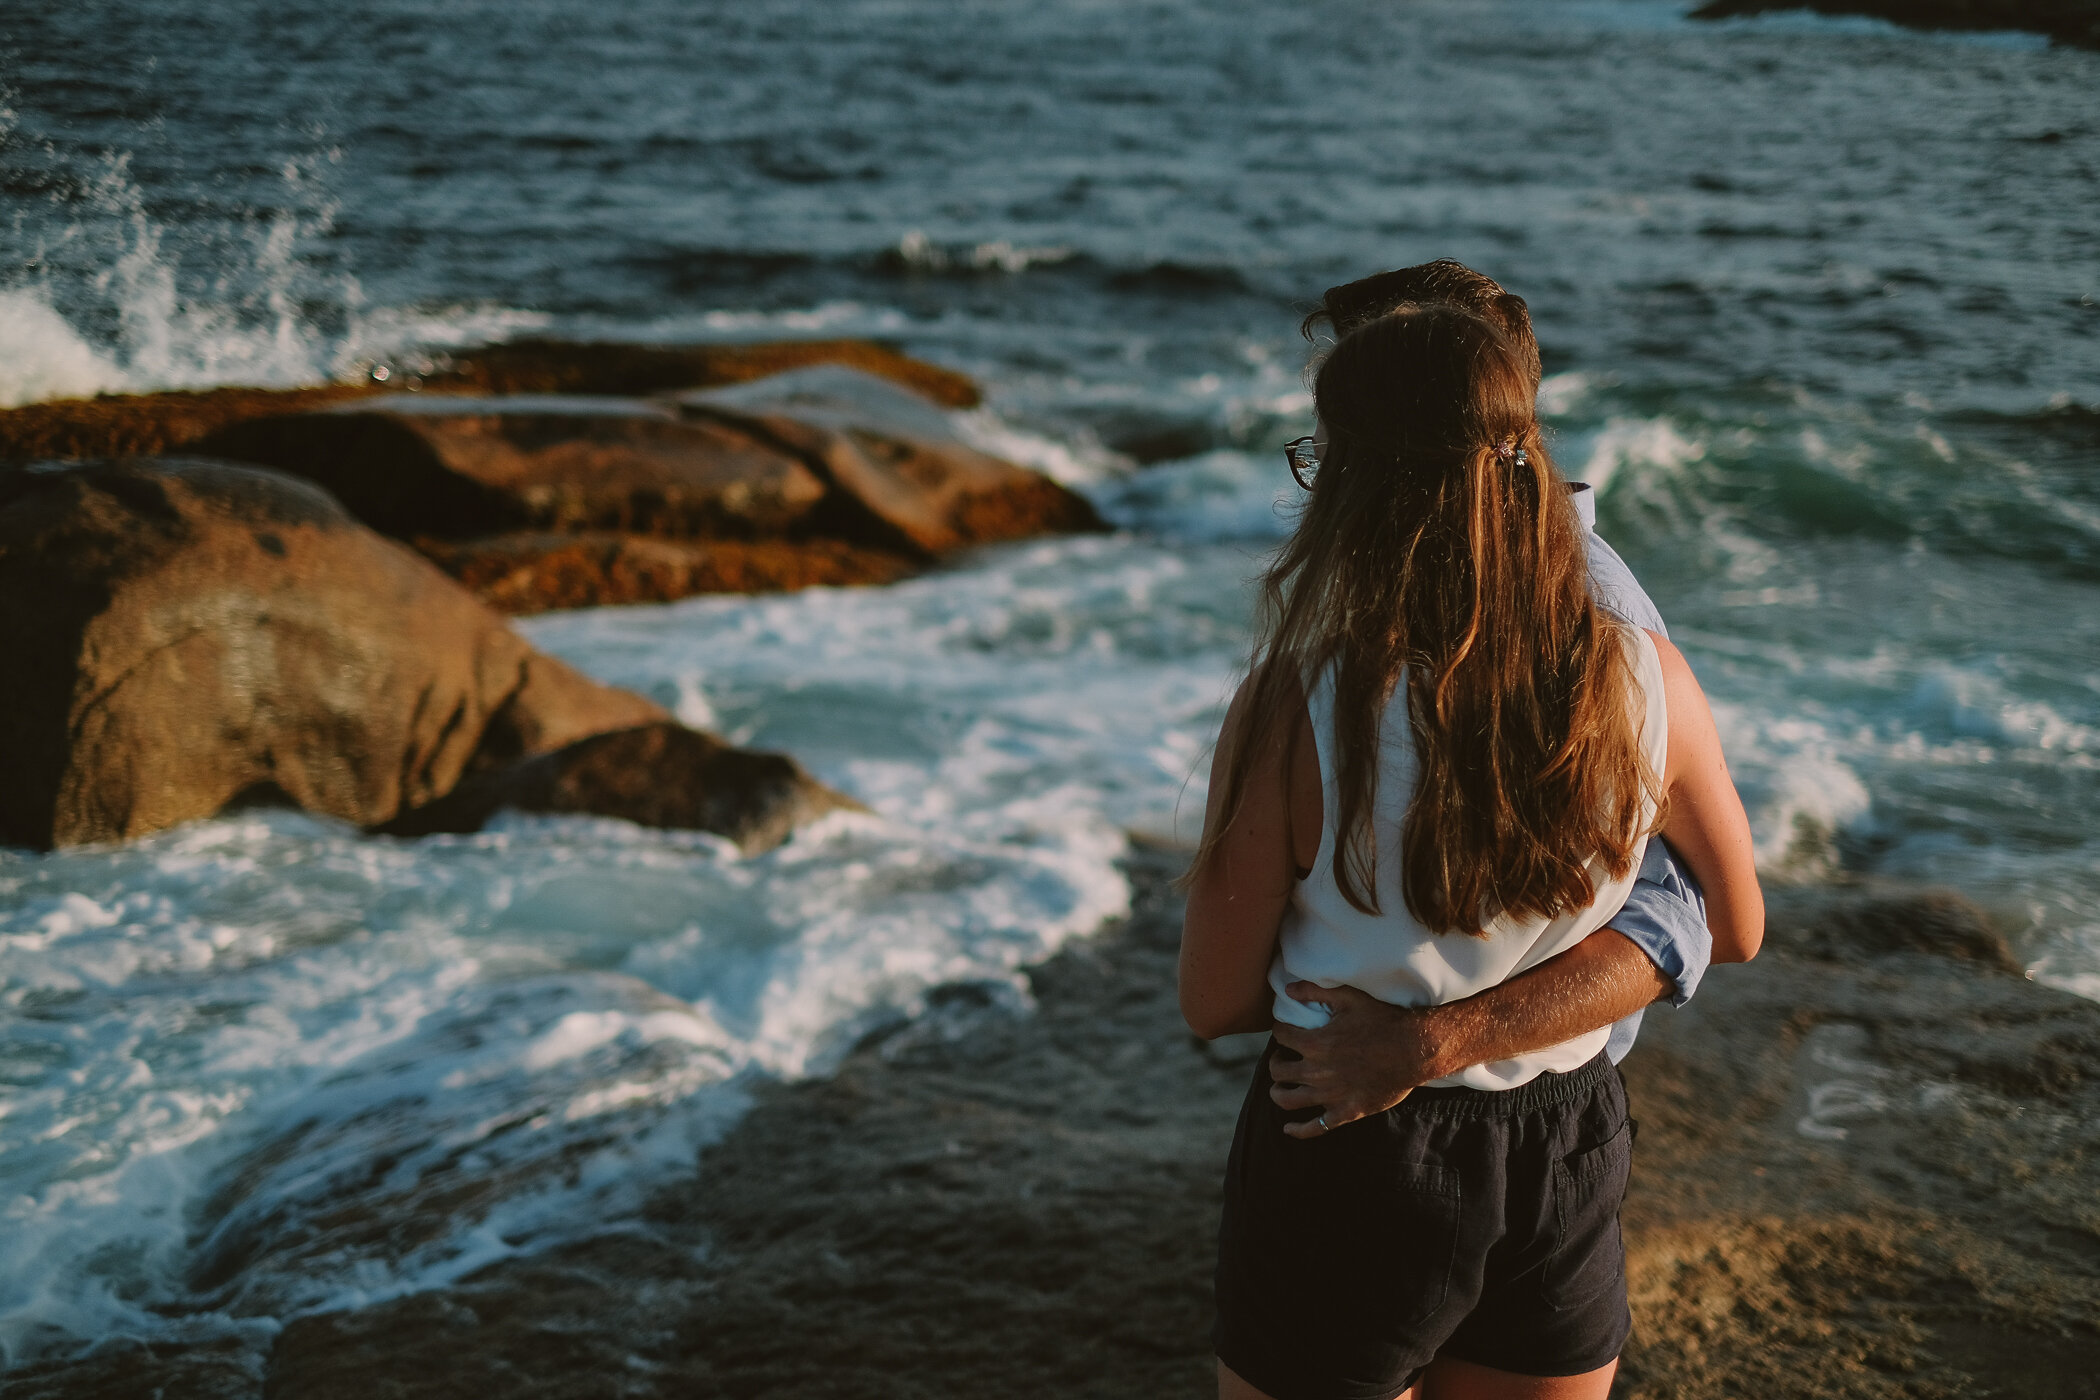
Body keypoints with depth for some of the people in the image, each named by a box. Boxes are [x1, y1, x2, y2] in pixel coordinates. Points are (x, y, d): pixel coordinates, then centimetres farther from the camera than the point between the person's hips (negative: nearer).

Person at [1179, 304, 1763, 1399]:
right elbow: (1734, 931, 6)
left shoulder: (1295, 711, -21)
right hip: (1570, 1159, 4)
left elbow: (1215, 1005, -10)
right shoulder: (1650, 684, -11)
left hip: (1347, 1183, -3)